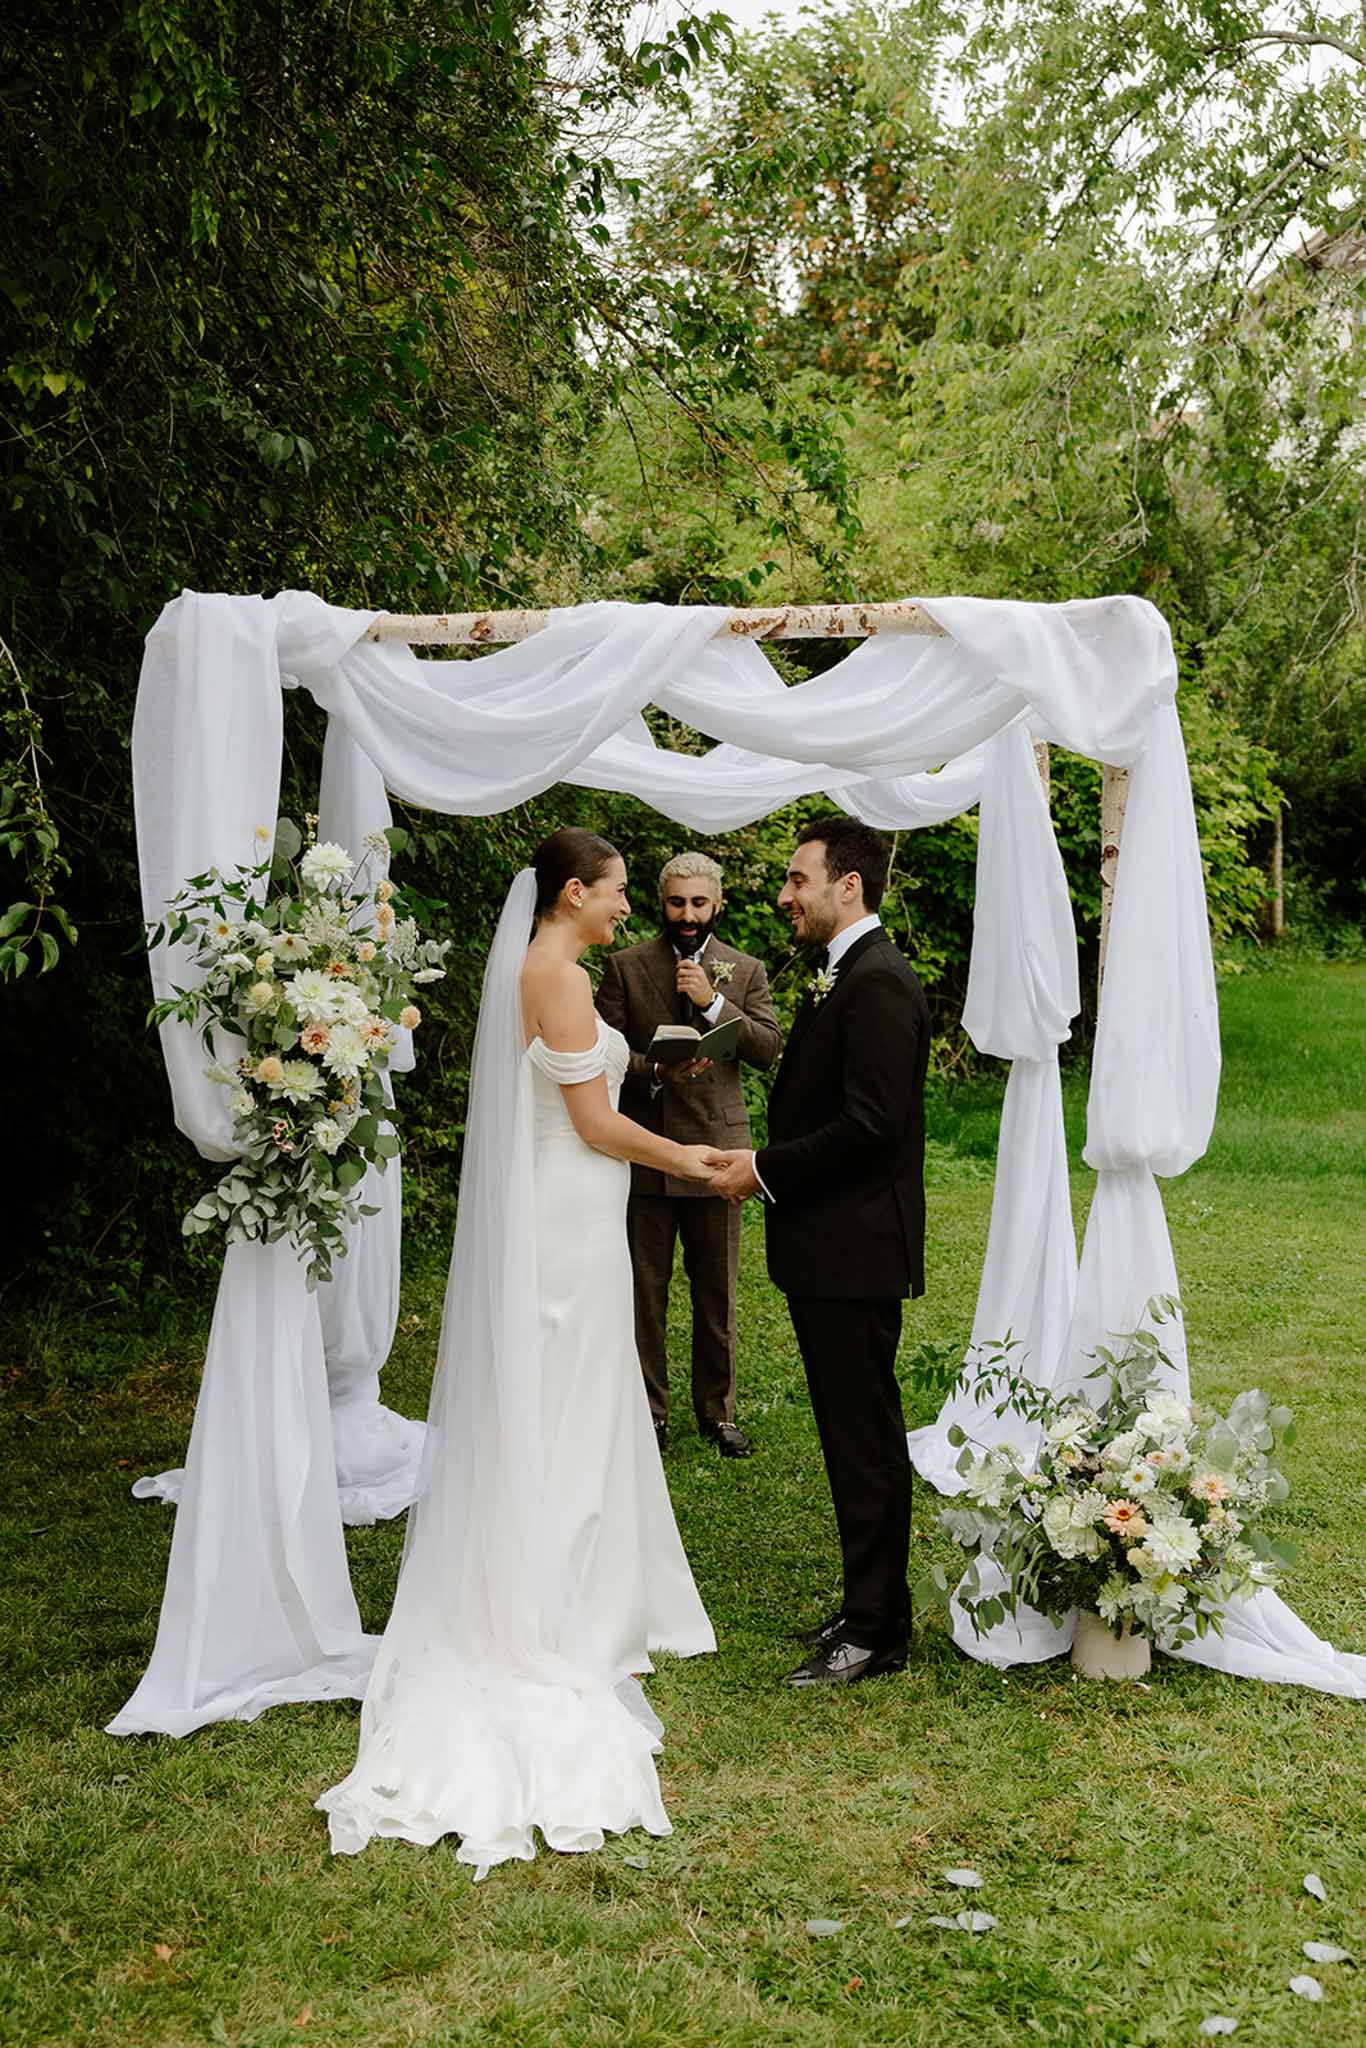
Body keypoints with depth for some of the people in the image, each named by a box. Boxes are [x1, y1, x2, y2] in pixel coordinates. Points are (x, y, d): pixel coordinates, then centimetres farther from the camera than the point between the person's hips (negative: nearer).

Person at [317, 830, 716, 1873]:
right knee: (563, 1419, -1)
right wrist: (686, 1159, -4)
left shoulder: (528, 970, 13)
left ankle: (519, 1615, 25)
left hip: (539, 1217, 9)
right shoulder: (561, 976, -16)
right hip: (568, 1224, -9)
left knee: (538, 1417, 15)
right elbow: (595, 1124, -17)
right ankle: (564, 1627, 9)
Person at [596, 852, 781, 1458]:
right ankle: (649, 1411, 17)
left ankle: (716, 1410, 22)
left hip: (716, 1151, 1)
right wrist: (657, 1070, -19)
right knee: (644, 1289, 5)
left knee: (717, 1293, 8)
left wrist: (714, 1002, -14)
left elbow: (770, 1048, -3)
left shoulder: (746, 971, 9)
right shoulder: (625, 966, 4)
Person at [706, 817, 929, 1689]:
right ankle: (870, 1607, 29)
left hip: (856, 1248, -10)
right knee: (853, 1436, 17)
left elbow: (869, 1126, -23)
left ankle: (877, 1630, 10)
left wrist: (765, 1169, -15)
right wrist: (764, 1165, 7)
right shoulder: (841, 977, 15)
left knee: (866, 1440, -1)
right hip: (828, 1248, 10)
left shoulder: (879, 984, -17)